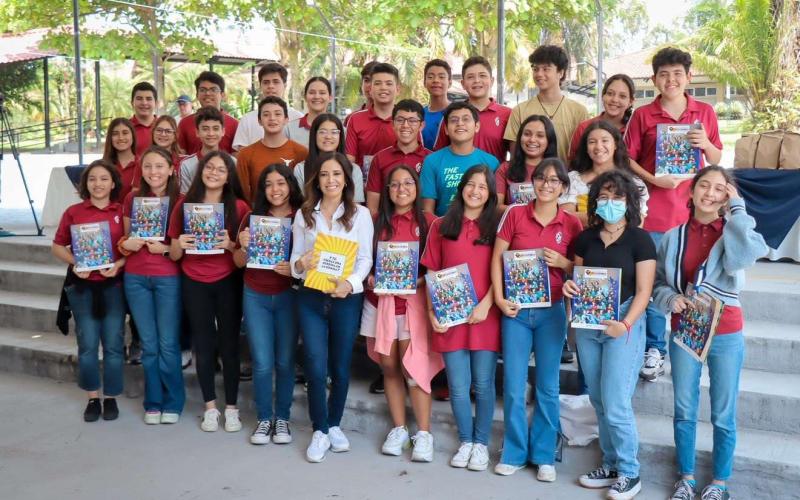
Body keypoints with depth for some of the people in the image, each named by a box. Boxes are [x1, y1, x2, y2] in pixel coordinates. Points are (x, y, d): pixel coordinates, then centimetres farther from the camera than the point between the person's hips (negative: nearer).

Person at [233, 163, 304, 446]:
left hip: (288, 296, -1)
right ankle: (264, 419, 18)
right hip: (256, 297, 2)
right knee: (262, 363, 2)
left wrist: (295, 268, -21)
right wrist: (243, 246, -13)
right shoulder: (253, 217, 3)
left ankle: (282, 418, 21)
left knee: (285, 361, 5)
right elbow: (239, 263, 7)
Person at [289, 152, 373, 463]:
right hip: (310, 297, 1)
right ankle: (320, 431, 11)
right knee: (315, 366, -4)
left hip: (346, 298, -1)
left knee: (340, 366, 9)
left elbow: (365, 259, -2)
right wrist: (301, 264, -16)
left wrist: (350, 283, -19)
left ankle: (334, 424, 28)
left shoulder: (360, 214, 2)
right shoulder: (304, 214, 8)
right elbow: (295, 257, 8)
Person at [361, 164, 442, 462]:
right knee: (389, 367, 8)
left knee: (413, 368, -6)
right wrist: (370, 278, -7)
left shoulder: (427, 222, -1)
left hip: (413, 302, -3)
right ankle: (398, 429, 19)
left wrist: (417, 282, -17)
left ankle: (424, 434, 4)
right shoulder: (378, 222, 9)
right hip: (380, 301, 4)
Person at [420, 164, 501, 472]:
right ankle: (465, 441, 23)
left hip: (485, 316, -1)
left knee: (483, 384, 5)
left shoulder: (495, 227, 4)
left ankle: (481, 443, 20)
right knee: (458, 386, 5)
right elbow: (431, 273, 7)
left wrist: (486, 304, -13)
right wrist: (431, 312, -2)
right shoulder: (441, 226, 8)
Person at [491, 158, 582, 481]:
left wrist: (562, 263, -12)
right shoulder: (515, 214, 0)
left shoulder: (572, 224, 1)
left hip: (552, 311, 0)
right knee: (513, 385, 5)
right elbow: (497, 258, 1)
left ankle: (544, 455, 21)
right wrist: (499, 298, -8)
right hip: (515, 310, 0)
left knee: (548, 387, 8)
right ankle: (514, 452, 20)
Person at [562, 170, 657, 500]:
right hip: (587, 324, 5)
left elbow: (643, 291, -10)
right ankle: (611, 465, 25)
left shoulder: (639, 240, -7)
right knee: (599, 401, 11)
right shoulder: (585, 238, 7)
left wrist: (625, 324, -24)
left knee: (615, 404, -6)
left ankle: (629, 473, 11)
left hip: (622, 325, -5)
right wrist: (570, 287, -8)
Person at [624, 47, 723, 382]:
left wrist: (706, 144, -8)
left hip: (691, 207, 2)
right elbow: (627, 159, 1)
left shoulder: (705, 112, 8)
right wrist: (653, 179, -15)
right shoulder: (643, 115, 2)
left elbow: (716, 160, 13)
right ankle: (654, 348, 11)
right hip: (654, 208, -2)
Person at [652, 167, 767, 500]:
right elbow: (658, 283, 7)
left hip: (726, 335, -2)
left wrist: (736, 208, -18)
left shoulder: (733, 233, -3)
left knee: (723, 415, 10)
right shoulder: (673, 237, 1)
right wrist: (671, 298, -15)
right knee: (684, 410, 13)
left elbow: (748, 254, -27)